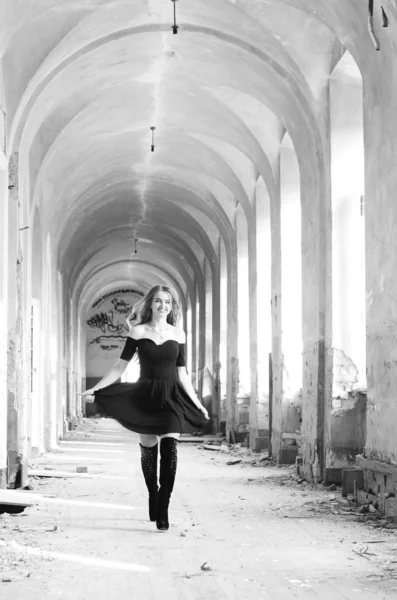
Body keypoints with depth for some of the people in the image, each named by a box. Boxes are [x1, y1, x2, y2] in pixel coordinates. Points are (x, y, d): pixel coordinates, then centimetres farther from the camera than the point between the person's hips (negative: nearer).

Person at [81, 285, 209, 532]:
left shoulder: (178, 334, 6)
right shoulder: (138, 331, 1)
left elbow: (182, 374, 11)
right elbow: (120, 366, 3)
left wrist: (198, 404, 10)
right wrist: (96, 388, -4)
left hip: (171, 397, 0)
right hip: (146, 396, 0)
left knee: (170, 450, -14)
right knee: (149, 449, 4)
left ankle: (163, 511, -14)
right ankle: (153, 498, 27)